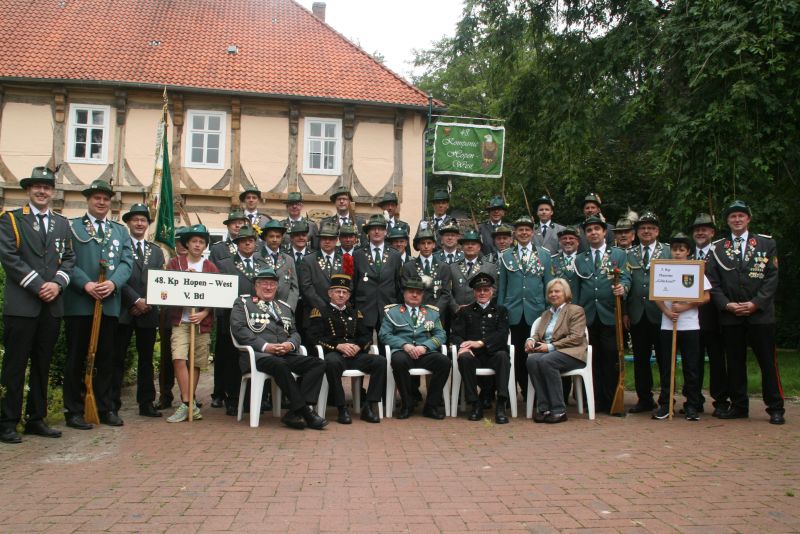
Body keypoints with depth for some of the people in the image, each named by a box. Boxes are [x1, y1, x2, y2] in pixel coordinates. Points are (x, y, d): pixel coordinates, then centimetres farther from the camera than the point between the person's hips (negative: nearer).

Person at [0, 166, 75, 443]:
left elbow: (68, 259, 12)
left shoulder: (62, 224, 16)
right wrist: (38, 286, -13)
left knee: (42, 366, 10)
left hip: (52, 306, 4)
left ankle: (36, 420, 19)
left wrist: (57, 283, -7)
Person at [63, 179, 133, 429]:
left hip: (110, 303, 3)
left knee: (106, 358, 9)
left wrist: (113, 282, -12)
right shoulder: (71, 226, 6)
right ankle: (73, 411, 11)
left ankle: (105, 408, 18)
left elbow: (127, 261, 6)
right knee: (76, 359, 3)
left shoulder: (120, 230, 16)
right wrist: (86, 284, -17)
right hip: (79, 303, -3)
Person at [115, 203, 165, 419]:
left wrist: (148, 303, -4)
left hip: (148, 312, 4)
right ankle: (112, 404, 6)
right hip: (123, 311, -4)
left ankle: (146, 403, 15)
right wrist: (136, 300, -13)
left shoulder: (156, 251, 16)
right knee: (117, 358, 0)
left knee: (146, 359, 9)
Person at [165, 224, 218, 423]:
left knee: (196, 363, 6)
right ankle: (188, 404, -10)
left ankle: (190, 402, 19)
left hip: (202, 321, 1)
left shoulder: (211, 267, 7)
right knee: (179, 359, -15)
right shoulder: (175, 262, 6)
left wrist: (203, 313, -11)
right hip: (180, 319, -1)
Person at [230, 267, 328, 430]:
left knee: (318, 363, -20)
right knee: (280, 364, -38)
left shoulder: (285, 307, 29)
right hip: (258, 355, -5)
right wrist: (265, 346, -15)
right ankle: (305, 411, -30)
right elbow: (239, 330, -2)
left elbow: (294, 333, 22)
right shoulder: (243, 303, 14)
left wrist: (290, 344, -4)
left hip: (287, 355, 5)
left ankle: (294, 413, -28)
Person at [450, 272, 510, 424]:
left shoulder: (500, 311, 20)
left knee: (503, 356, -34)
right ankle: (476, 404, -24)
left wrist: (480, 343, -13)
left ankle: (501, 405, -33)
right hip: (473, 355, 0)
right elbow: (456, 334, 10)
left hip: (493, 354, 0)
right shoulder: (465, 311, 21)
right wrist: (462, 346, -16)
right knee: (464, 357, -34)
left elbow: (502, 334, 3)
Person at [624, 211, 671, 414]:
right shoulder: (629, 255, 12)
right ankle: (644, 399, 19)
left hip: (660, 313, -3)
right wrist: (625, 312, 4)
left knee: (664, 358, 3)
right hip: (637, 315, 3)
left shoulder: (669, 252, 5)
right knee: (640, 359, 8)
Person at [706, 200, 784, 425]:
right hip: (730, 315, 2)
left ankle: (775, 408, 10)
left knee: (768, 362, 1)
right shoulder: (718, 248, 9)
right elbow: (713, 282, 5)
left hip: (760, 313, -1)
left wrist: (755, 303, -10)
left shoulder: (766, 243, 7)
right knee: (735, 362, 6)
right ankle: (739, 406, 16)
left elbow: (772, 277, 0)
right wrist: (727, 304, -8)